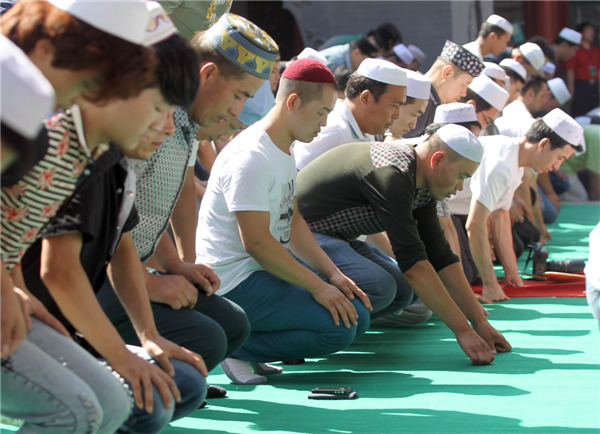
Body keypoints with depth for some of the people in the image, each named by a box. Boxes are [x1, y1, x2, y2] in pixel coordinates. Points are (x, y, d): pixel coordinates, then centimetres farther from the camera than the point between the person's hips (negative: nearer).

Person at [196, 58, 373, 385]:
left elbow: (293, 224, 15)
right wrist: (318, 287, -20)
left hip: (265, 272, 11)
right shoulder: (251, 157, -19)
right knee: (338, 327, -21)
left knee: (357, 315, 3)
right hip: (234, 282, -11)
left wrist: (333, 274, 3)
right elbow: (257, 243, -23)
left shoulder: (285, 152, 14)